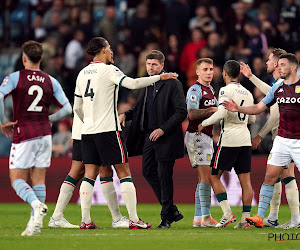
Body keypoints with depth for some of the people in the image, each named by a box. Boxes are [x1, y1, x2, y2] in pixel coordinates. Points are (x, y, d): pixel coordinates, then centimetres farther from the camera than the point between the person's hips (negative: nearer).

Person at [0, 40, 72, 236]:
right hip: (44, 134, 4)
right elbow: (67, 109, 3)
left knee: (17, 179, 1)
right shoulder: (51, 82, 6)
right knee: (39, 179, 8)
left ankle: (37, 205, -26)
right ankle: (35, 223, 1)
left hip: (24, 135, -4)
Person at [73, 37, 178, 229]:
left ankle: (85, 219, 1)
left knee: (90, 174, 7)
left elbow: (77, 108, 17)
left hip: (88, 131, 6)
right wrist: (159, 77, -9)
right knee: (124, 172, -2)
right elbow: (133, 84, -19)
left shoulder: (83, 73, 13)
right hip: (108, 129, -6)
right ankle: (134, 219, -5)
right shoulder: (108, 70, -8)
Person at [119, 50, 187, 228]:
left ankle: (166, 217, 7)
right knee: (149, 172, 9)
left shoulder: (173, 84, -10)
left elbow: (182, 112, -15)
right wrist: (126, 115, 2)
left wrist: (163, 129, -20)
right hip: (149, 136, 8)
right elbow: (140, 107, 22)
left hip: (166, 138, -8)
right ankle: (172, 211, 20)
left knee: (164, 176, -3)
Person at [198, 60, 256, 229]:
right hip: (245, 139, 6)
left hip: (229, 139, -6)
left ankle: (228, 213, -8)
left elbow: (222, 113, -19)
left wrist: (204, 123, -6)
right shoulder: (247, 93, 13)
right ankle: (245, 219, 0)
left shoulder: (226, 90, -8)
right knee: (245, 180, 4)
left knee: (214, 177, 3)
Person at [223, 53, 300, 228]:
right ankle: (260, 217, 1)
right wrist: (239, 108, 1)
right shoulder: (277, 88, 9)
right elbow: (258, 108, 15)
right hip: (282, 140, 4)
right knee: (270, 176, -1)